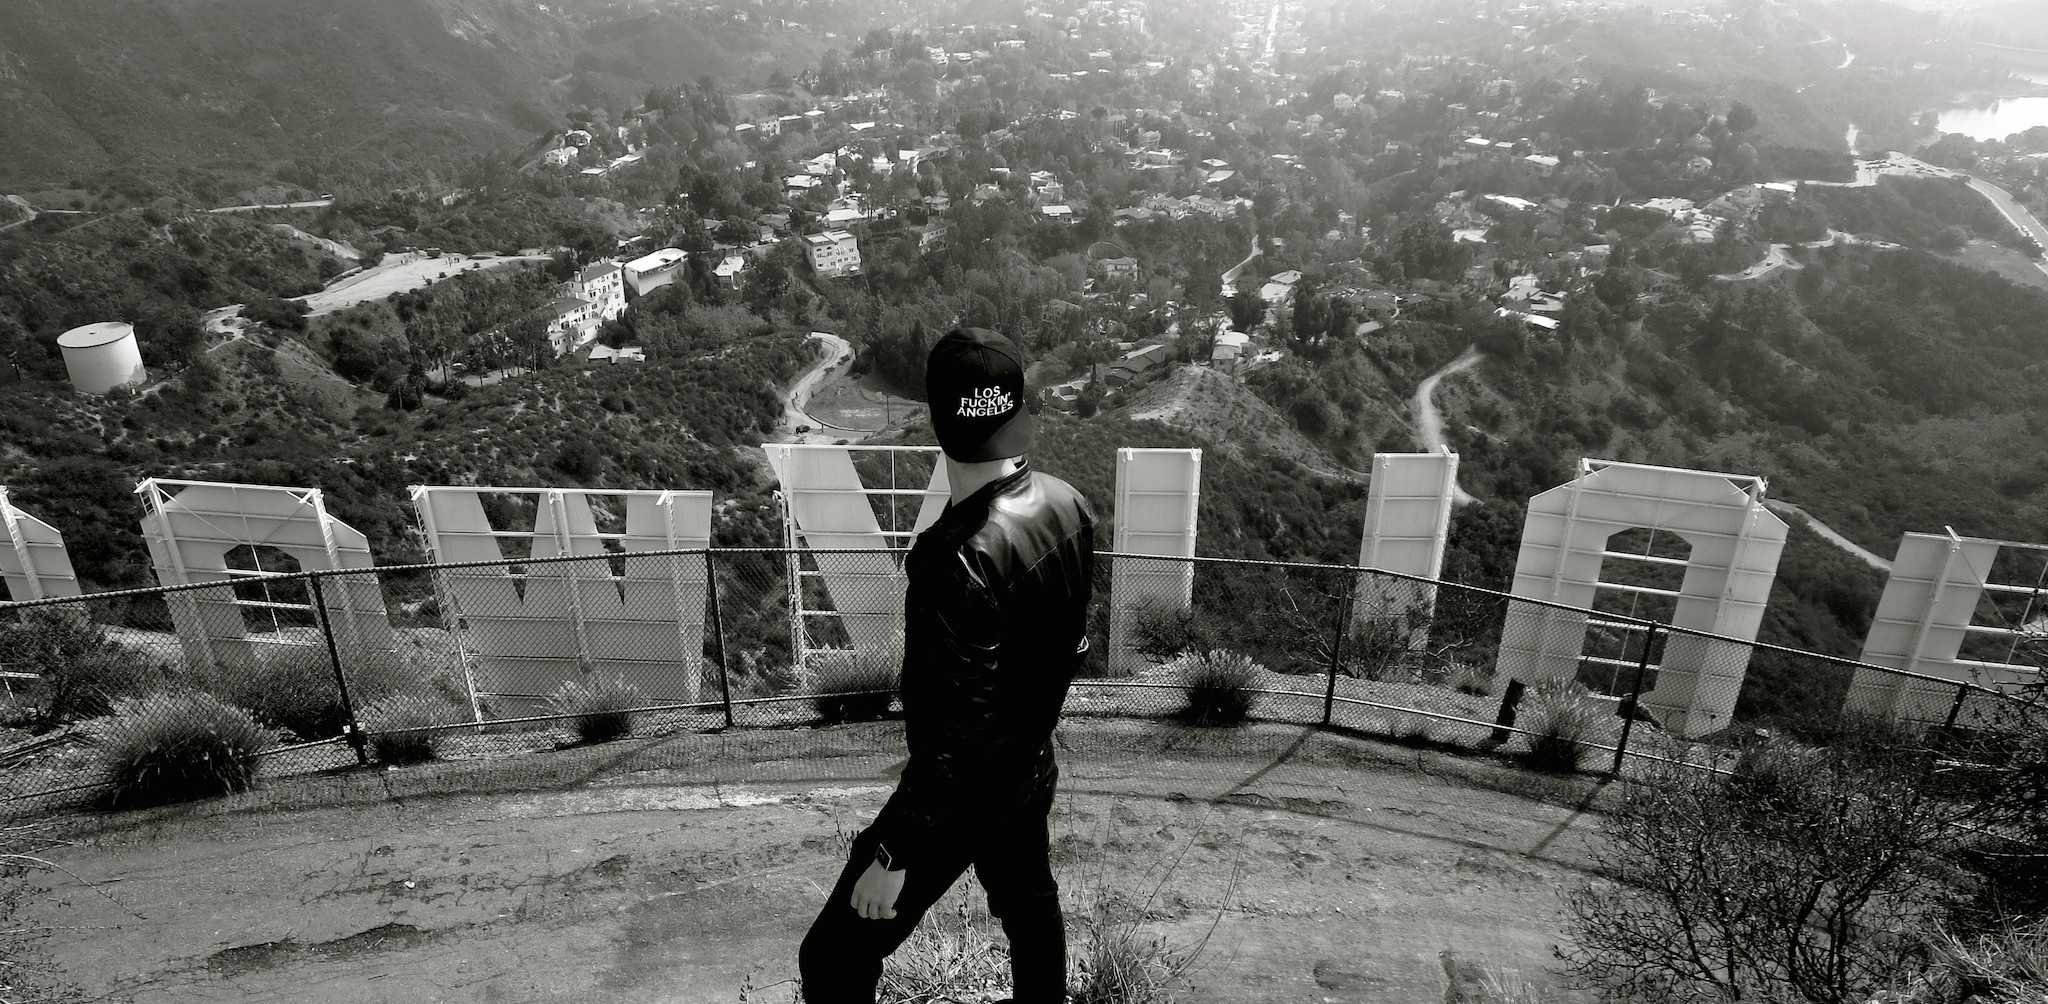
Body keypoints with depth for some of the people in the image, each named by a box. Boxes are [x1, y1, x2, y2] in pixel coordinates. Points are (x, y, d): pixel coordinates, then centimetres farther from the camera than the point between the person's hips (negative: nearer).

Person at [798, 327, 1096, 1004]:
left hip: (964, 794, -8)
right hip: (1033, 772, 8)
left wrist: (892, 855, -18)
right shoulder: (1068, 504, -9)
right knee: (1031, 910, 31)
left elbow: (959, 735, -29)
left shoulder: (962, 556, -33)